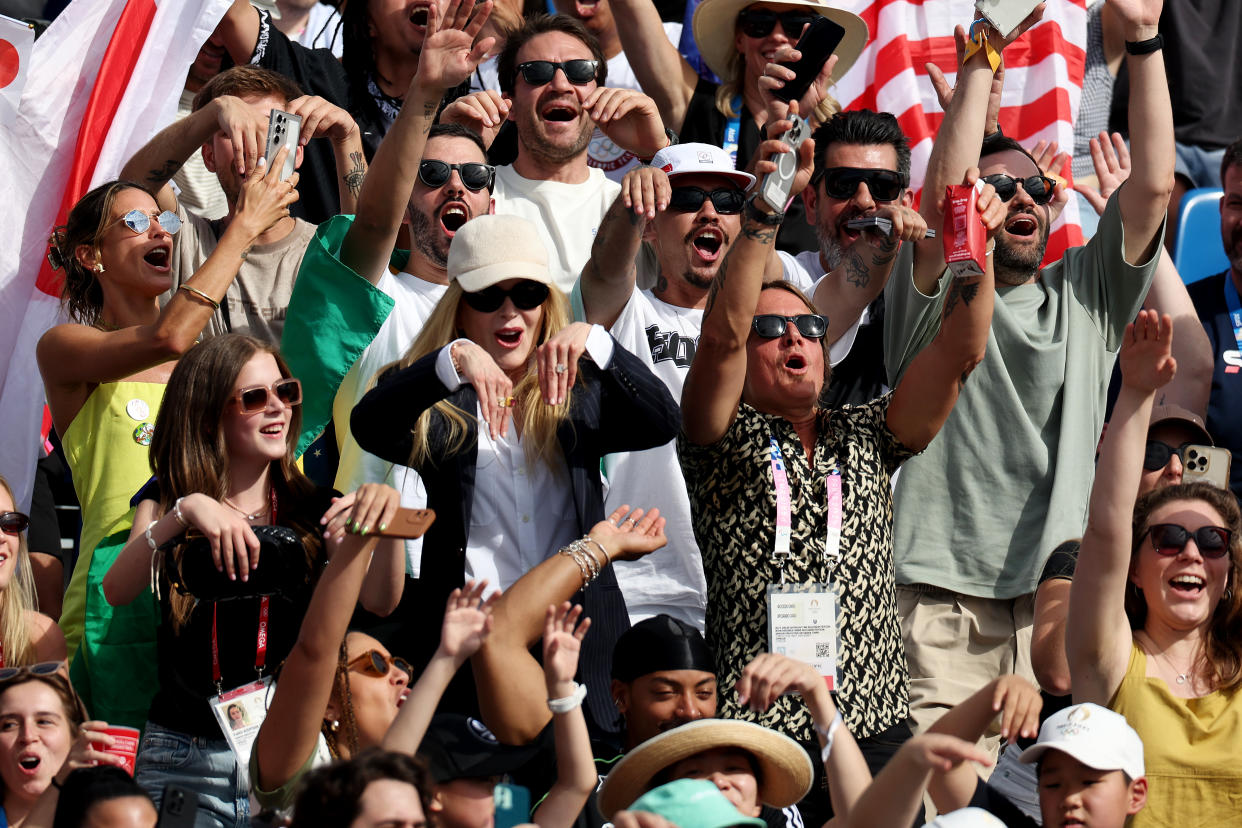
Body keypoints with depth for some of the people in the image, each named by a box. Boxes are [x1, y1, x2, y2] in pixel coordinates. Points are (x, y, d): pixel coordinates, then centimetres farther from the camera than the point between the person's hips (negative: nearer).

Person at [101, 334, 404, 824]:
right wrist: (183, 513, -28)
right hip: (185, 760, -1)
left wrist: (388, 518, -26)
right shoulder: (165, 503, 6)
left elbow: (378, 600, -8)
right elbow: (116, 592, -12)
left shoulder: (312, 510, 8)